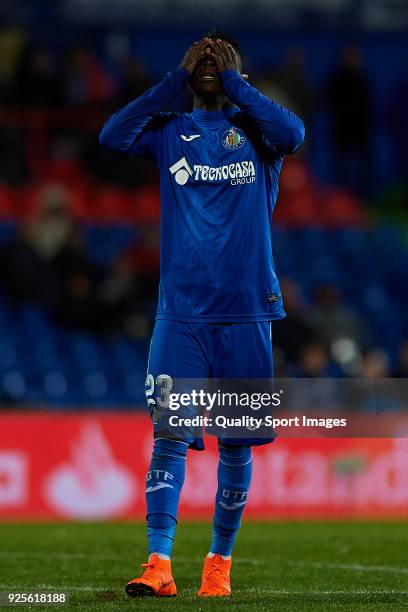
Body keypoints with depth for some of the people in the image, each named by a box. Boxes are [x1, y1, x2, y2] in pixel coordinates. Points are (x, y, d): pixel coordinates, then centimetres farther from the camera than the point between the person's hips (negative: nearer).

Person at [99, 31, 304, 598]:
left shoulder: (255, 130, 7)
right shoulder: (171, 131, 11)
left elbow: (293, 133, -16)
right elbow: (113, 135, -6)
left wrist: (232, 82, -7)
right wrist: (178, 79, -4)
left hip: (246, 312, 0)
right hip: (180, 312, 0)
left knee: (237, 443, 4)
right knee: (169, 435, -9)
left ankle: (220, 561, 16)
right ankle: (160, 563, -12)